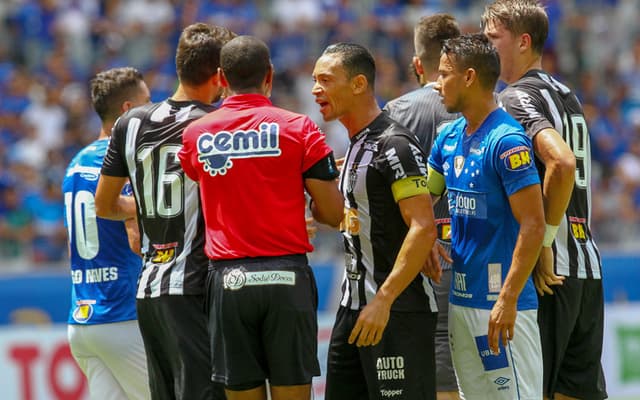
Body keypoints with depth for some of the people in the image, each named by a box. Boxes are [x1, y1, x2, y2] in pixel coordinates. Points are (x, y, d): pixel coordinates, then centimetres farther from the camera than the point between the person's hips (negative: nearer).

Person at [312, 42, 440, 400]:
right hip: (354, 305, 10)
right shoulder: (356, 145, 16)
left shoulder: (394, 144, -15)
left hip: (398, 311, -10)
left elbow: (423, 228, -22)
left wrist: (383, 300, -24)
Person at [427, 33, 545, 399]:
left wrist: (508, 300, -22)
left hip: (499, 301, -9)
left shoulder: (507, 141, -15)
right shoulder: (449, 137, 11)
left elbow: (533, 225, -19)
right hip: (461, 298, 9)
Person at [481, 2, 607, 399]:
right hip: (588, 265, 8)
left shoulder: (517, 98, -9)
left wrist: (543, 241, -18)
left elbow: (562, 161, -26)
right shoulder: (568, 96, 18)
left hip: (550, 273, -8)